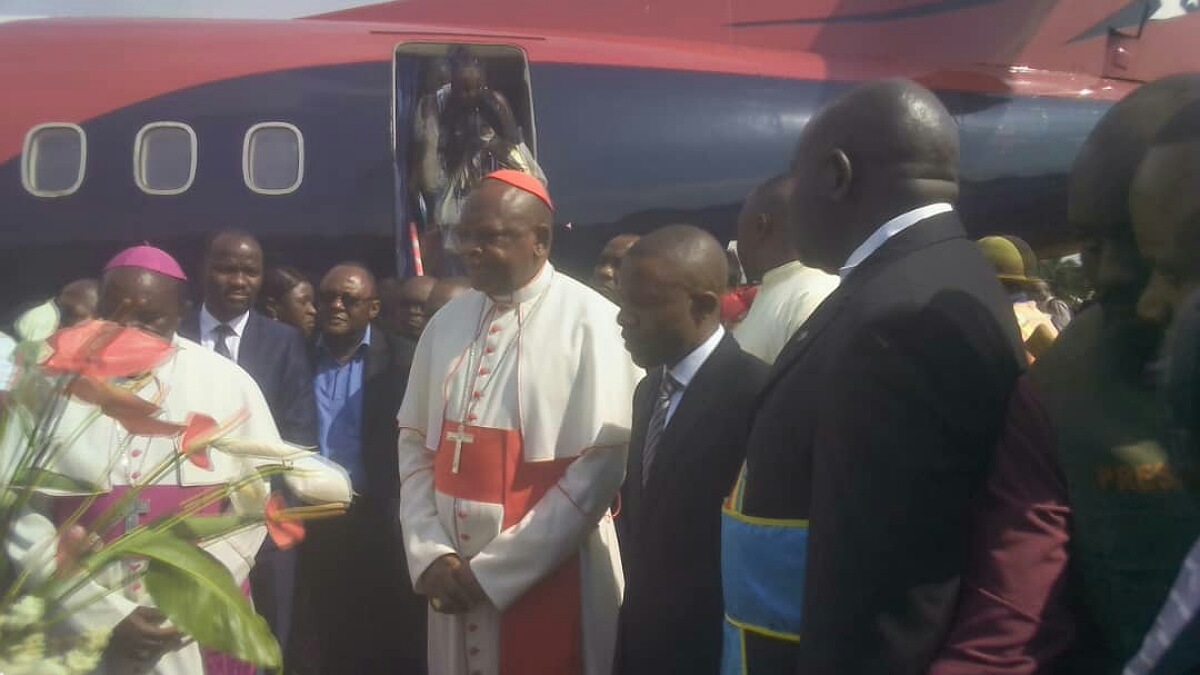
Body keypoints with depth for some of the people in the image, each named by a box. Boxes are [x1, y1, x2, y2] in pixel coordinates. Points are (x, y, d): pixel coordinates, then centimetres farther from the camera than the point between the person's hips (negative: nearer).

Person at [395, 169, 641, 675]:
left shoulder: (590, 323, -11)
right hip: (454, 580, 5)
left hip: (547, 582, -5)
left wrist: (493, 570, -13)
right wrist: (429, 554, -3)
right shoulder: (447, 322, 6)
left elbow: (603, 464, -15)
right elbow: (415, 443, 11)